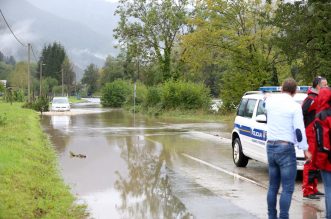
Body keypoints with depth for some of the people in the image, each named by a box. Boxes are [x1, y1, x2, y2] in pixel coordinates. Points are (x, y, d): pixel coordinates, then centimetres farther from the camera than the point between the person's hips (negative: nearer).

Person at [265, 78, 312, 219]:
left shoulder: (270, 100, 4)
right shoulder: (295, 106, -10)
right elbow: (299, 130, -11)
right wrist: (305, 149, -3)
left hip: (270, 146, 6)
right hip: (286, 148, -6)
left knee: (273, 186, 14)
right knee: (287, 188, -3)